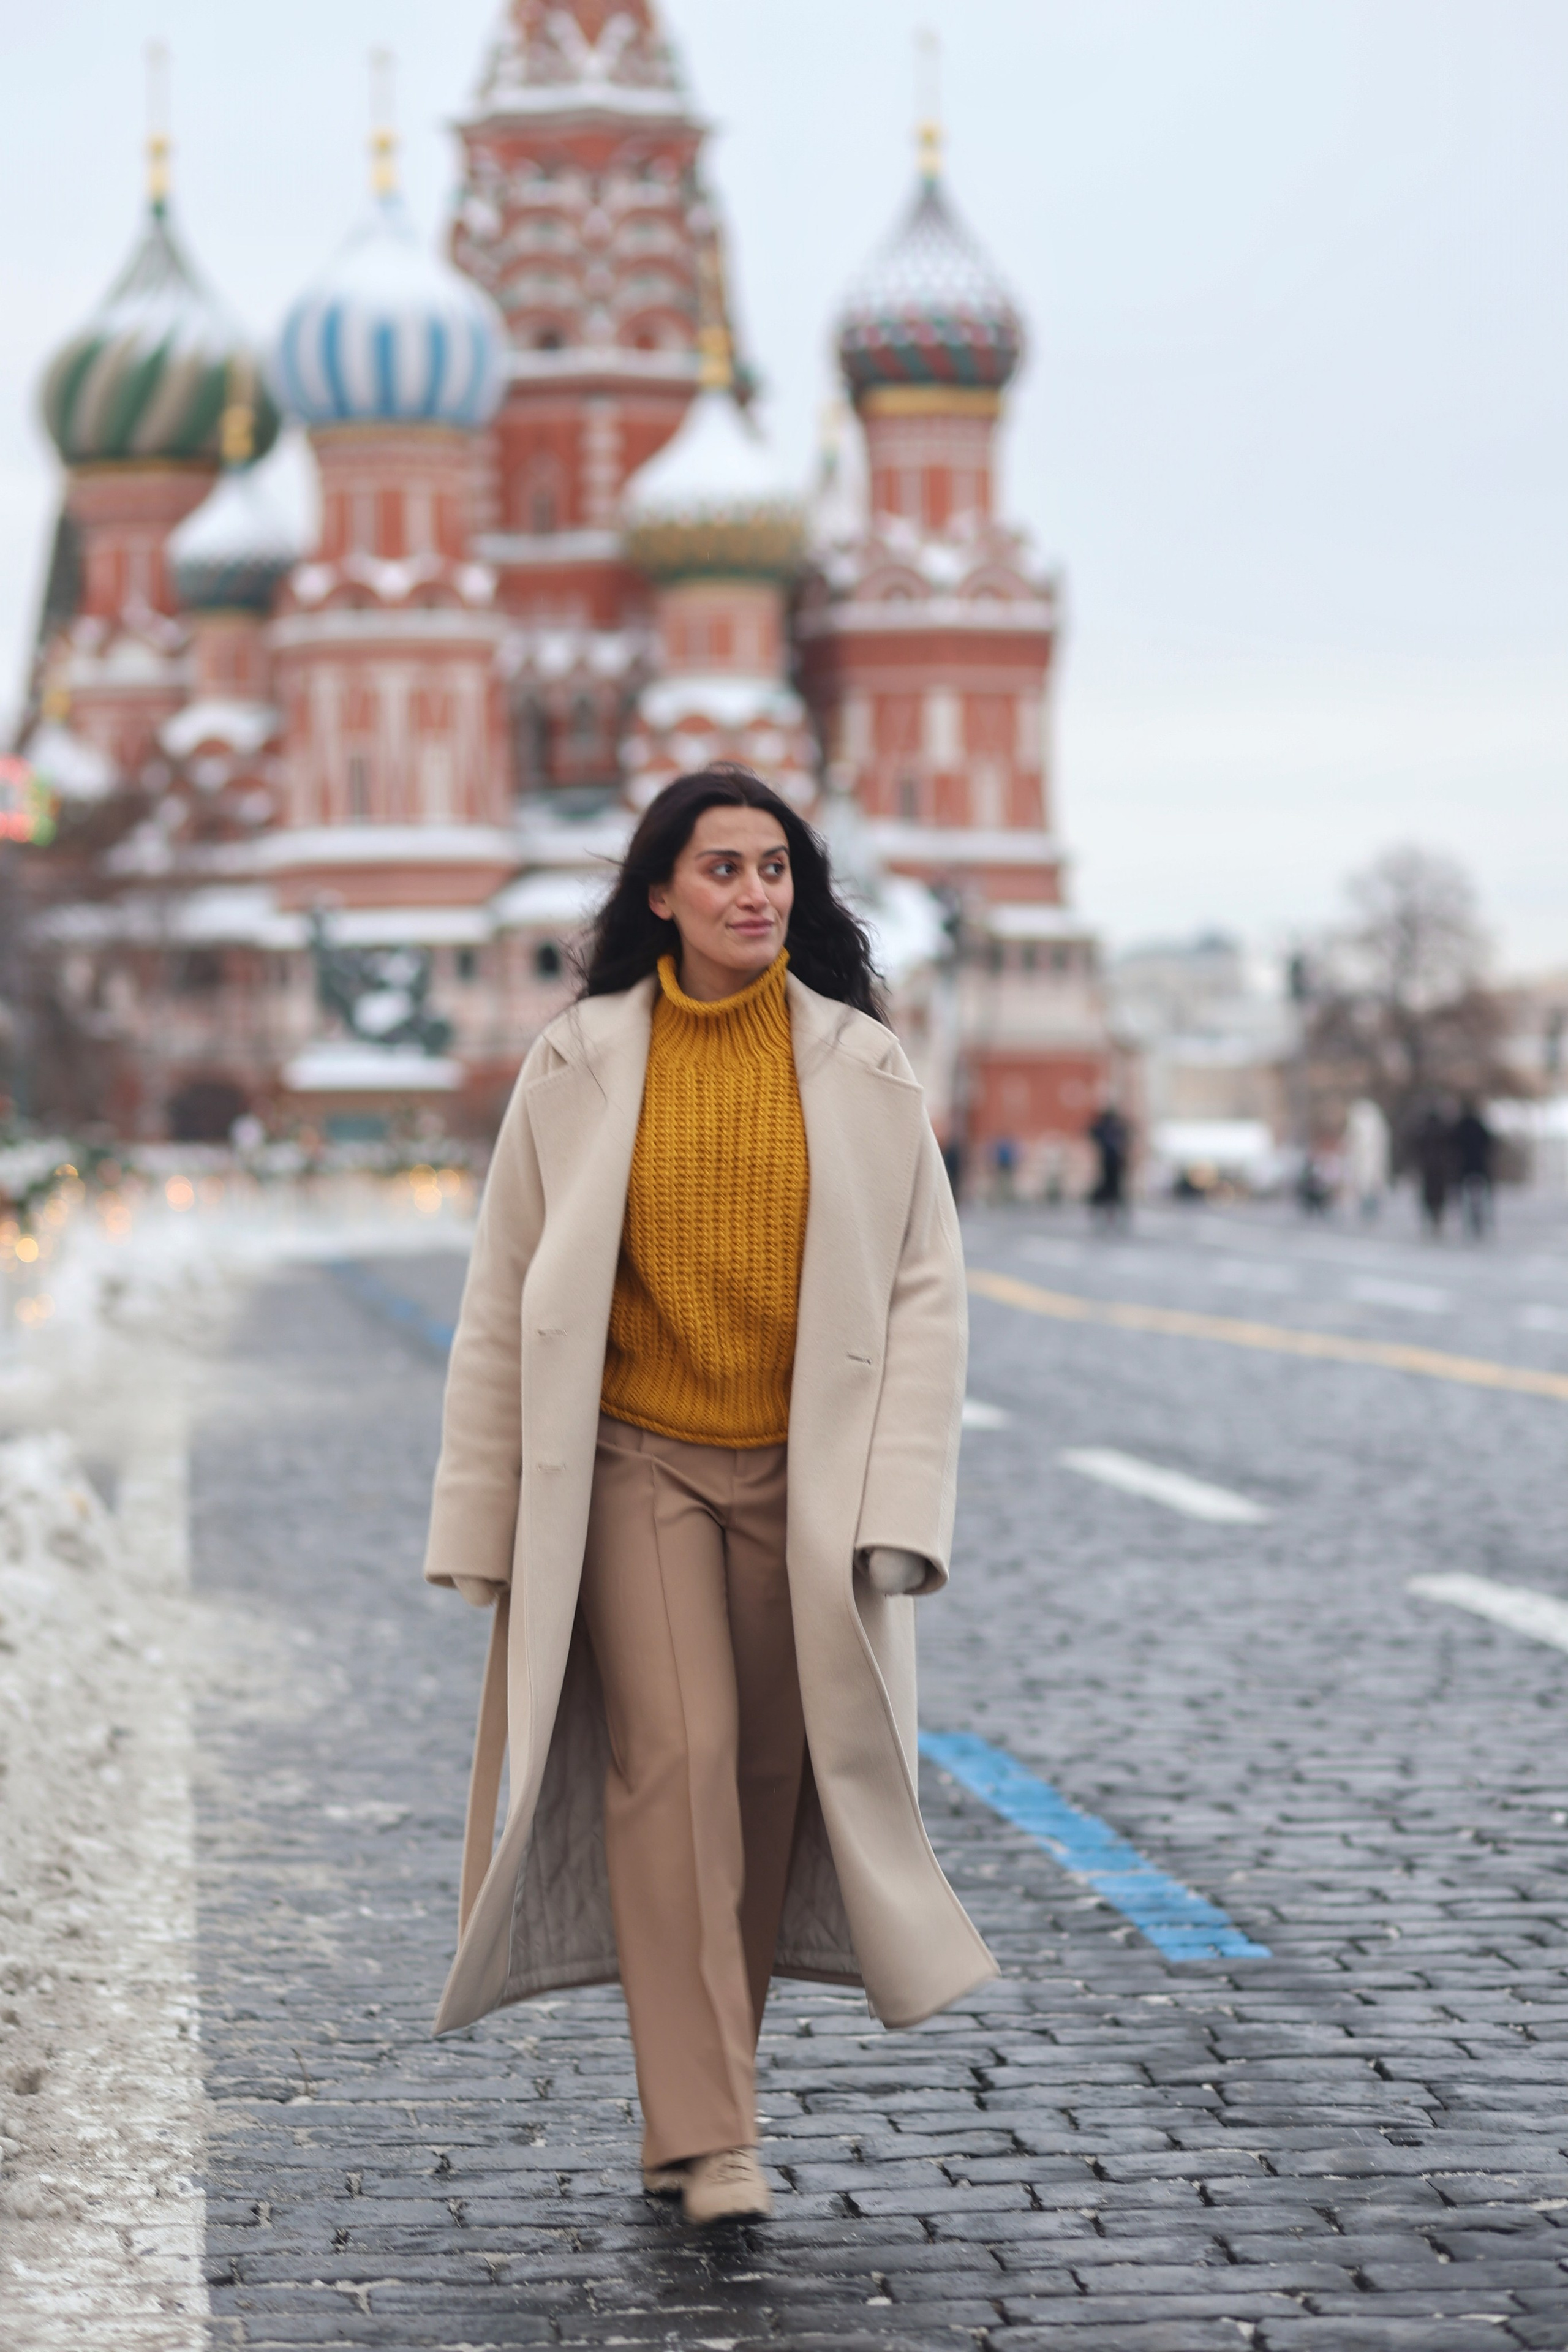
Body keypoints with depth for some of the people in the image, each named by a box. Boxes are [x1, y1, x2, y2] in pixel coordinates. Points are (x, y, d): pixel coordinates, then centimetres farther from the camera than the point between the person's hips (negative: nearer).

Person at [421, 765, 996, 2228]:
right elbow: (506, 1300, 5)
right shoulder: (579, 1066, 0)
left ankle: (690, 2112, 20)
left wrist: (898, 1507, -7)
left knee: (768, 1777, 4)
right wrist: (487, 1519, 4)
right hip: (633, 1465, -2)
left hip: (800, 1476, 2)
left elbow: (923, 1290, 1)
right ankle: (709, 2135, -14)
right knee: (675, 1755, -16)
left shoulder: (861, 1067, 1)